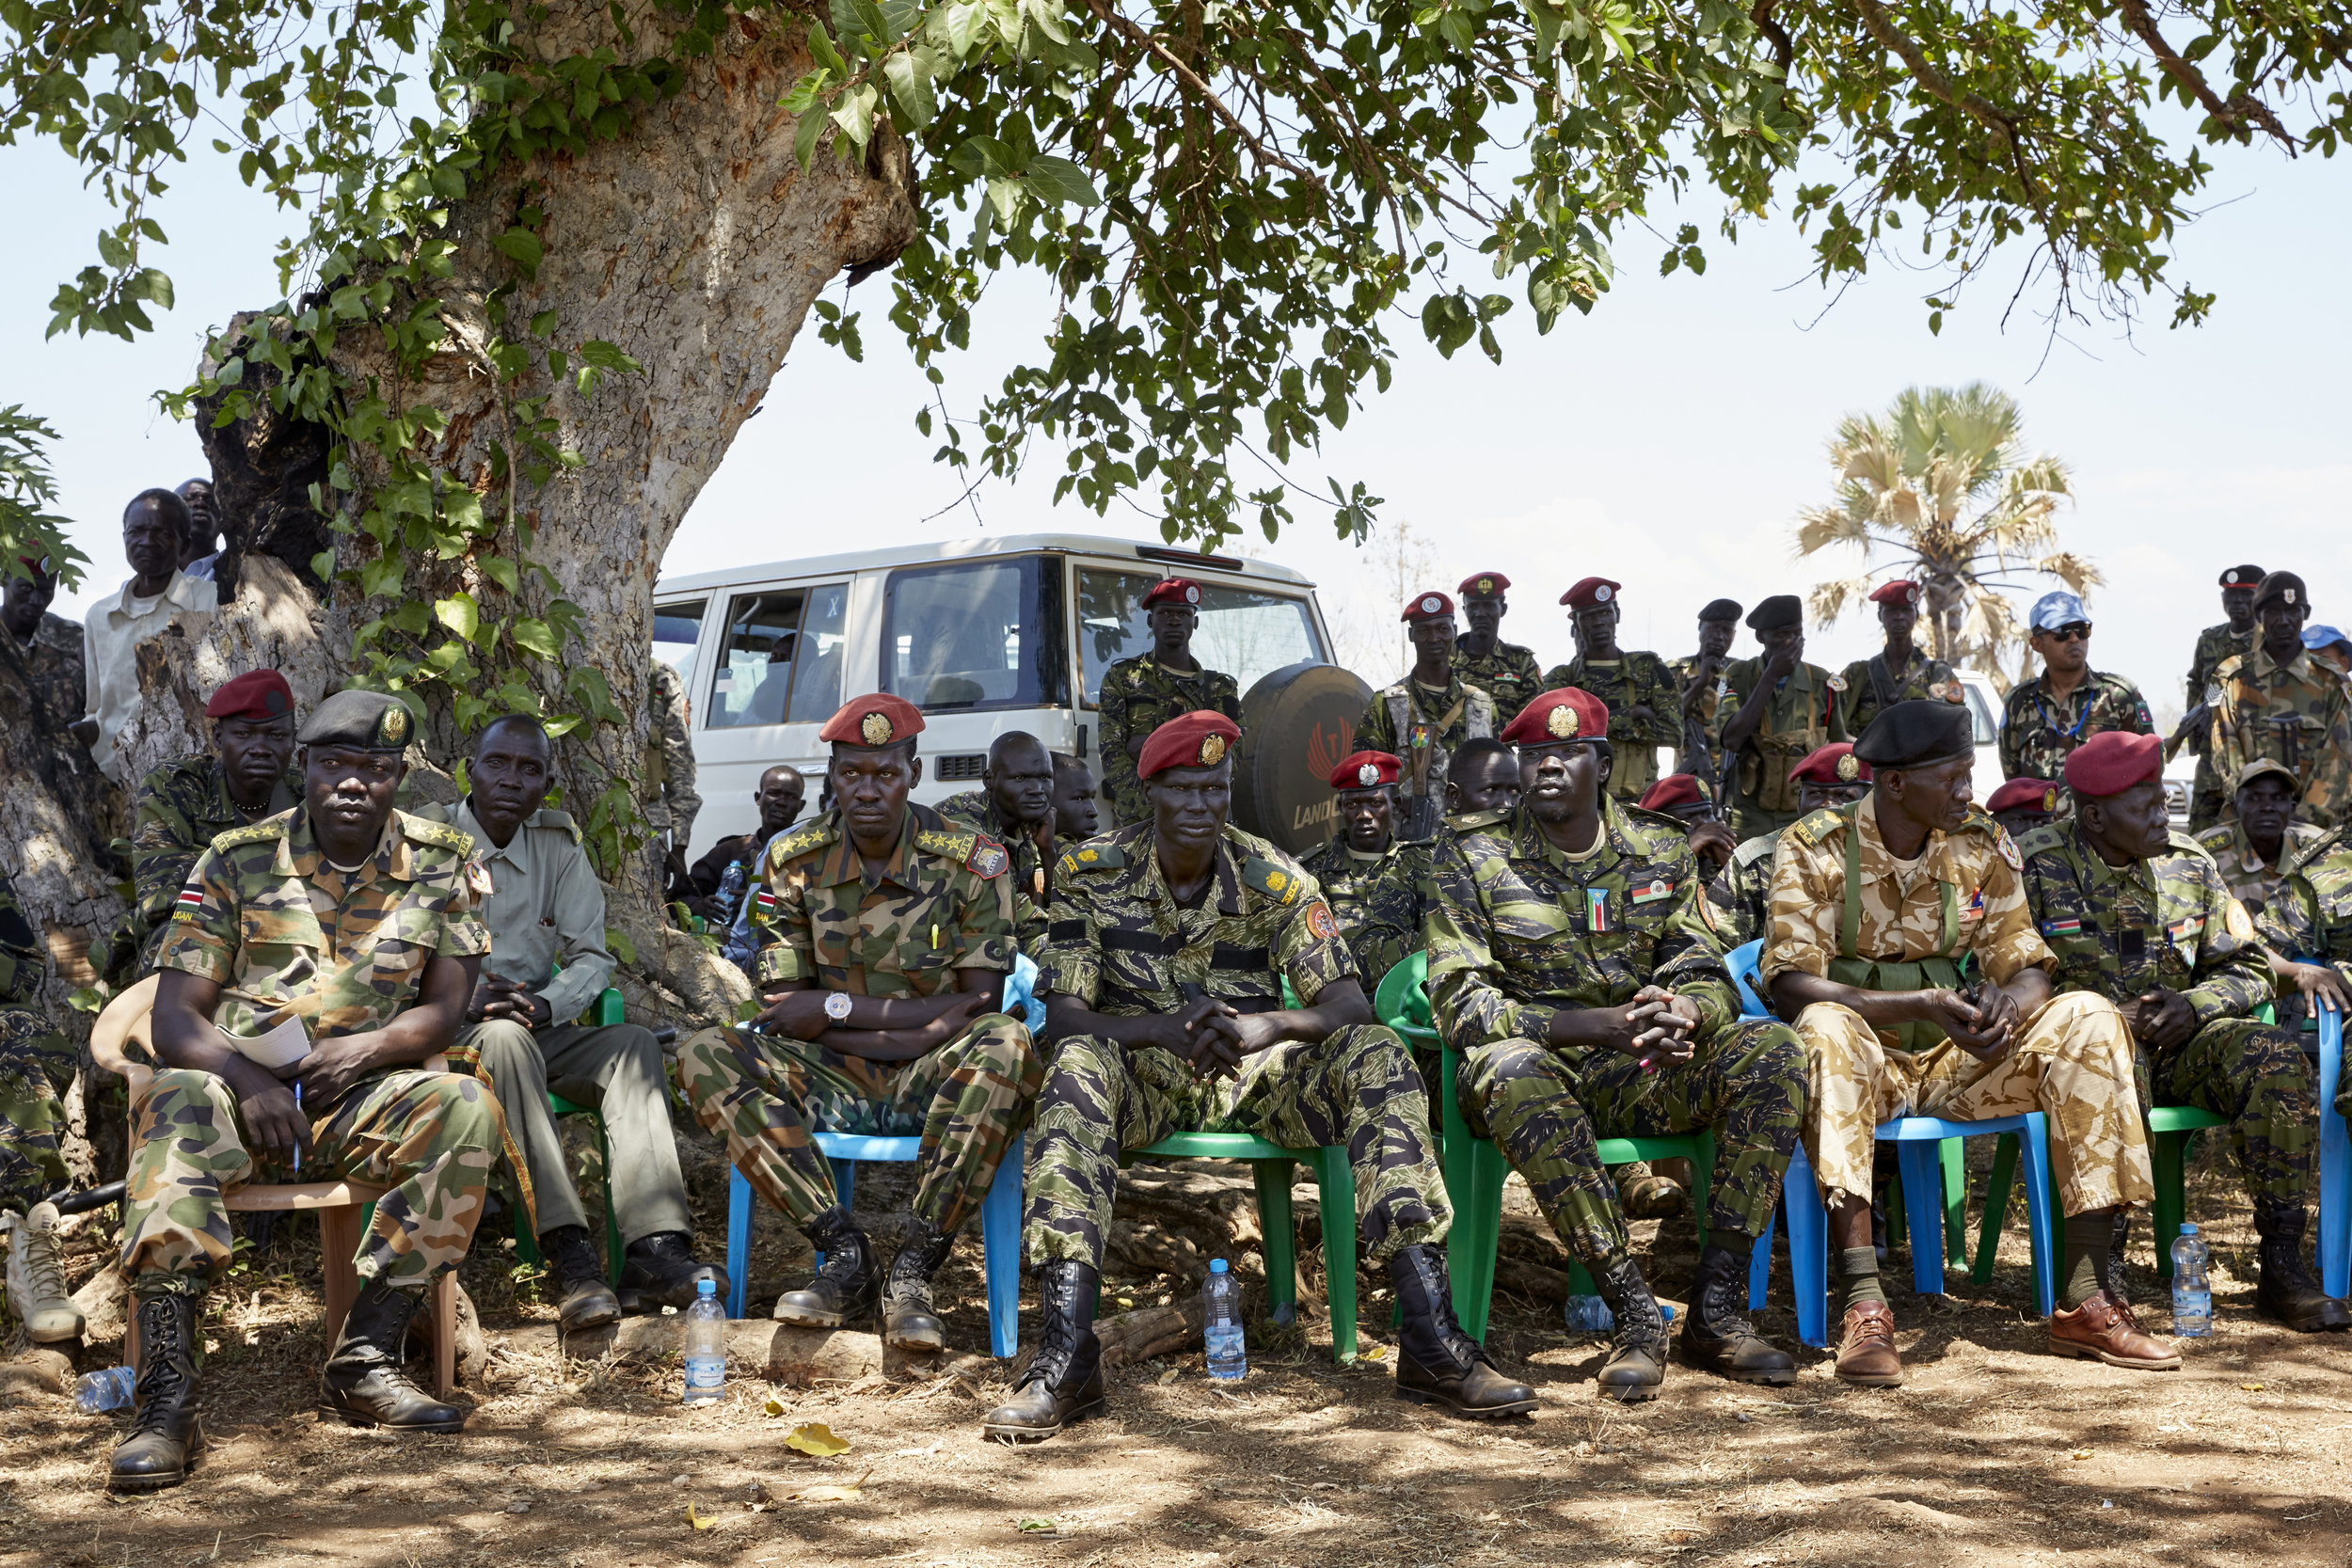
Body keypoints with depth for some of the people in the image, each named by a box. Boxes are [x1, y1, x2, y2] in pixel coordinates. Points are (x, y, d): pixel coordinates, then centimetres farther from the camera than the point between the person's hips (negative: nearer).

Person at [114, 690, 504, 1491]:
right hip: (241, 1086, -1)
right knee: (180, 1105, -36)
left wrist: (360, 1050, -18)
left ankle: (364, 1361, -23)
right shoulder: (237, 861, 1)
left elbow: (445, 1006, 2)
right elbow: (173, 1018, -3)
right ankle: (165, 1398, -38)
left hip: (359, 1098, 1)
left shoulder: (440, 863, 5)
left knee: (469, 1109, -29)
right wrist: (248, 1080, -24)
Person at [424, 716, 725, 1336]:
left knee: (633, 1042, -23)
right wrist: (464, 999, -22)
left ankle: (654, 1249, -39)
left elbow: (591, 955, 5)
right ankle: (568, 1254, -45)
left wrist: (546, 1003, -16)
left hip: (539, 1031, 4)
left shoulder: (559, 846, 12)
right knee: (506, 1038, -37)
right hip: (449, 1030, -4)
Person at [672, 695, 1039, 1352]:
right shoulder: (792, 862, 0)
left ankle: (913, 1268, -27)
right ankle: (846, 1254, -22)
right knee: (706, 1056, -23)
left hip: (930, 1082, -2)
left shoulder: (972, 861, -5)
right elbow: (787, 1013, -4)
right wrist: (922, 1026, -16)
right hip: (832, 1080, 2)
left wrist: (839, 1008, -14)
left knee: (1007, 1047, -35)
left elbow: (977, 1006, -10)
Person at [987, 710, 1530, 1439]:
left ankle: (1431, 1343, -29)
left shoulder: (1274, 878, -4)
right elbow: (1065, 1015, -12)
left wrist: (1265, 1027, -33)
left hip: (1255, 1078, 1)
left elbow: (1350, 1003, -11)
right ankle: (1066, 1359, -40)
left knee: (1376, 1055, -25)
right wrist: (1164, 1028, -32)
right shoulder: (1092, 872, -5)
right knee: (1077, 1065, -35)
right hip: (1144, 1077, -1)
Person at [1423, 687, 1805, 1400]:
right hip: (1545, 1068, -3)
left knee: (1771, 1050, -23)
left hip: (1640, 1076, 3)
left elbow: (1708, 978, 7)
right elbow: (1460, 1005, -11)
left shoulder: (1661, 852, 9)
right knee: (1513, 1069, -39)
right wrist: (1604, 1024, -24)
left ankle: (1716, 1310, -22)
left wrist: (1679, 1013, -21)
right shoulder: (1475, 864, -1)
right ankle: (1636, 1316, -33)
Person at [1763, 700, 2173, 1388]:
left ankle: (2084, 1298, -20)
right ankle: (1865, 1306, -43)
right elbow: (1791, 987, -19)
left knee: (2088, 1020, -18)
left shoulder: (1984, 846, 3)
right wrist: (1922, 1006, -31)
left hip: (1952, 1065, 4)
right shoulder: (1814, 849, -10)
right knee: (1828, 1029, -37)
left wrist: (2009, 1001, -25)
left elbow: (2026, 966, 2)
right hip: (1864, 1062, -4)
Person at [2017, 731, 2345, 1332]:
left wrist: (2194, 1005, -9)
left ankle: (2283, 1266, -19)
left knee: (2275, 1056, -24)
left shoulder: (2187, 864, 9)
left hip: (2173, 1050, 4)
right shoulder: (2036, 867, -4)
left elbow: (2248, 967, 13)